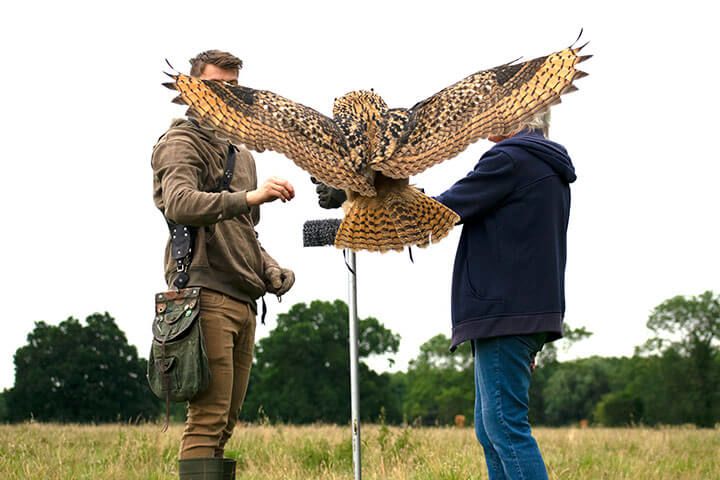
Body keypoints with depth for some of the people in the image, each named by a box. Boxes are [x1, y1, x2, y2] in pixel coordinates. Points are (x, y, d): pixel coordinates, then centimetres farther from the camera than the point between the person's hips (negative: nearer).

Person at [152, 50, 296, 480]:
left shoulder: (242, 156, 26)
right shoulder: (181, 144, -1)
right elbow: (179, 203, -21)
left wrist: (272, 272, 11)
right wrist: (249, 197, -31)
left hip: (243, 302, 9)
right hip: (206, 297, -9)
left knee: (225, 423, 9)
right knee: (208, 418, -13)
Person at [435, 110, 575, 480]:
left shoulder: (510, 159, -10)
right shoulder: (551, 168, 21)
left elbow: (444, 210, -9)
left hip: (506, 313, -10)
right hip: (534, 312, 10)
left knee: (505, 425, -10)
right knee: (489, 430, 11)